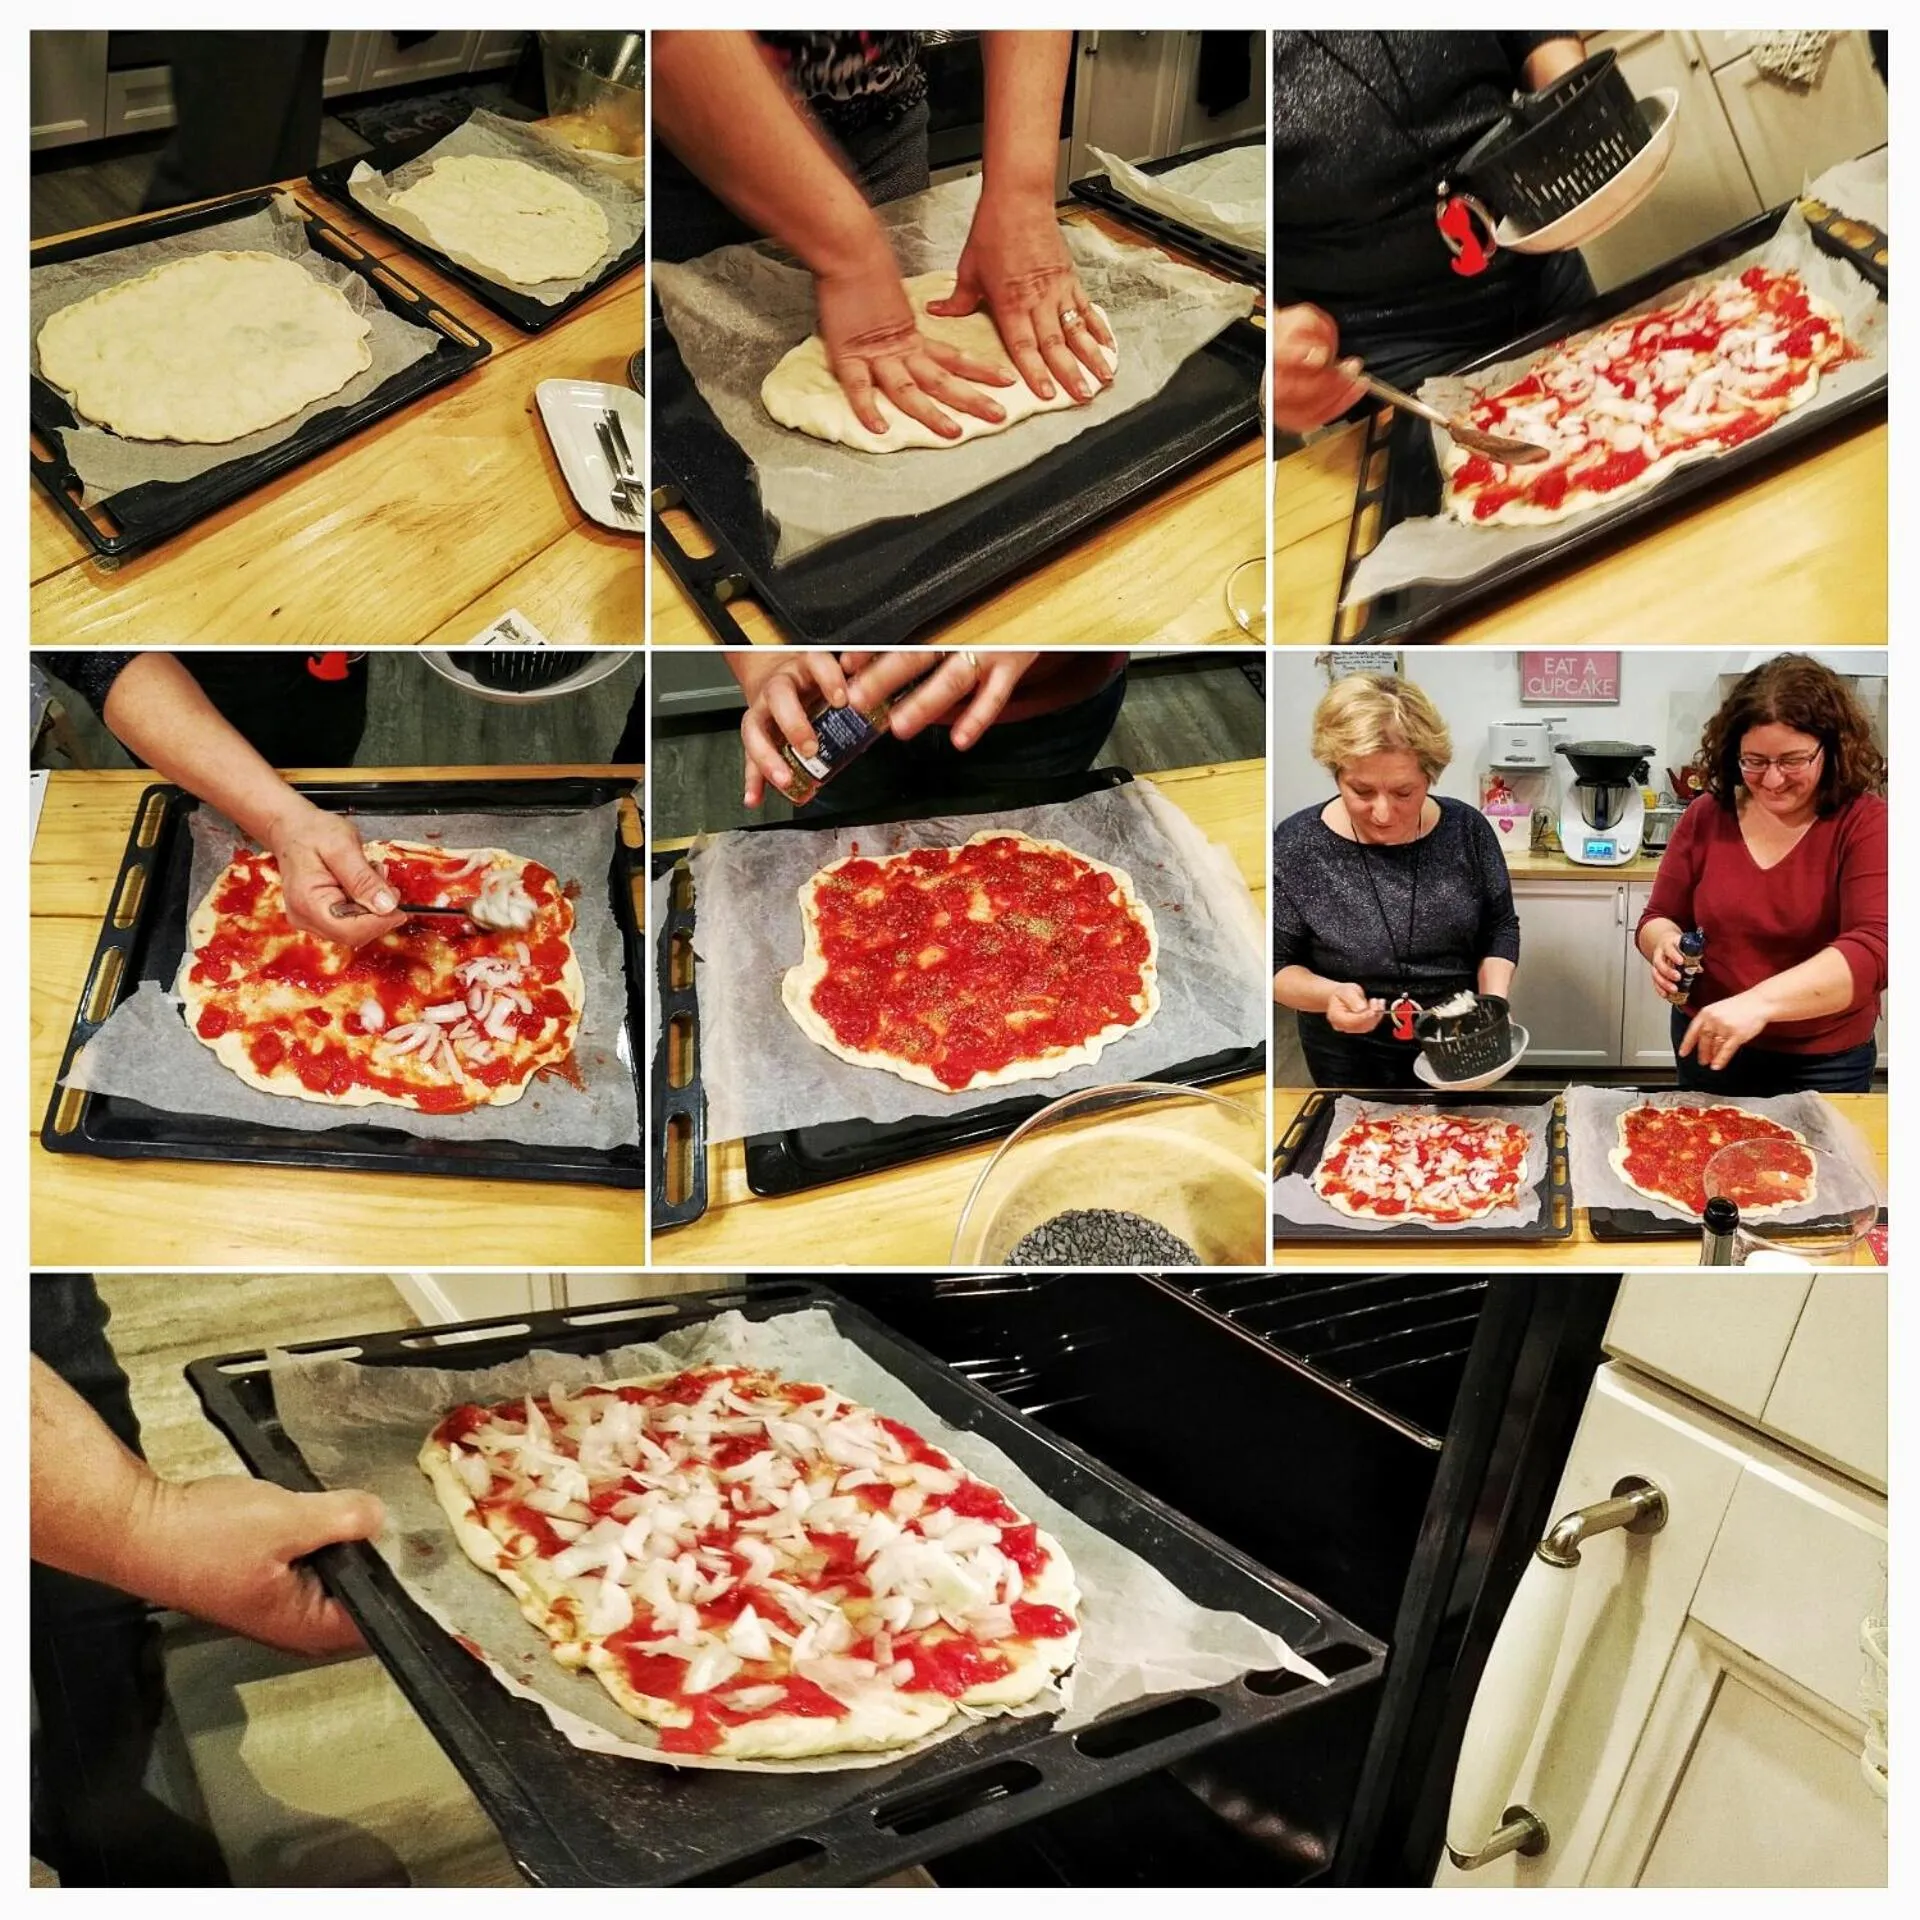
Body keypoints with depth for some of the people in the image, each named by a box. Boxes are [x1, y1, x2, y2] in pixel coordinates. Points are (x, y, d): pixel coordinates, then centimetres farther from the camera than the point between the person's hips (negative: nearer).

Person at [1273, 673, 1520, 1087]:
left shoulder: (1466, 829, -10)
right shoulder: (1295, 847, -18)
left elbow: (1501, 929, 2)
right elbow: (1278, 964, -10)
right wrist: (1326, 994, -30)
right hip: (1348, 1058, -2)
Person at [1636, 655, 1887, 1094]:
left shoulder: (1865, 824, -13)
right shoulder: (1706, 816, -3)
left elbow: (1874, 951, -26)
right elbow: (1658, 919, 6)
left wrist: (1760, 1001, -40)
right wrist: (1666, 943, -19)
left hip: (1824, 1063, -3)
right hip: (1706, 1046, 3)